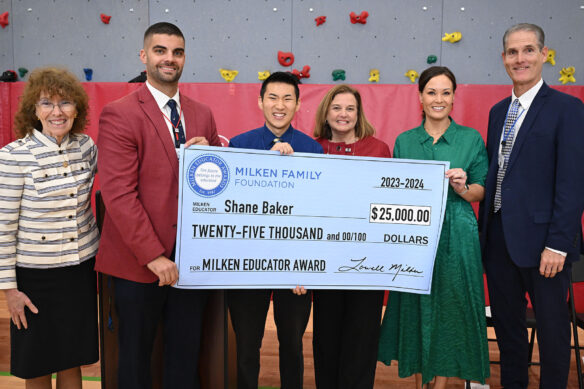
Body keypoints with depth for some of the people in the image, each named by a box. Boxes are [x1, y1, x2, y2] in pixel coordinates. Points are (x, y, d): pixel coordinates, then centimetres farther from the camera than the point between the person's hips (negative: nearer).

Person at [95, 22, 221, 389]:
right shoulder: (119, 115, -9)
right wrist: (154, 256, -18)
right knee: (136, 356, 13)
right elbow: (119, 194, -16)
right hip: (140, 262, -4)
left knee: (187, 357, 17)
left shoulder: (203, 114, 9)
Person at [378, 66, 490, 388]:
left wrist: (463, 188, -17)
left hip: (455, 236, -1)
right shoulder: (404, 141, 7)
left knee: (450, 308, 3)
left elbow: (481, 192, 3)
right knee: (415, 308, 7)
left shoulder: (471, 138, 3)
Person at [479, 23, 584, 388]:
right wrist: (485, 228, 9)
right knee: (506, 322, 17)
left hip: (541, 240, -6)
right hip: (498, 237, 6)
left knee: (552, 327, 10)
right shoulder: (498, 111, 12)